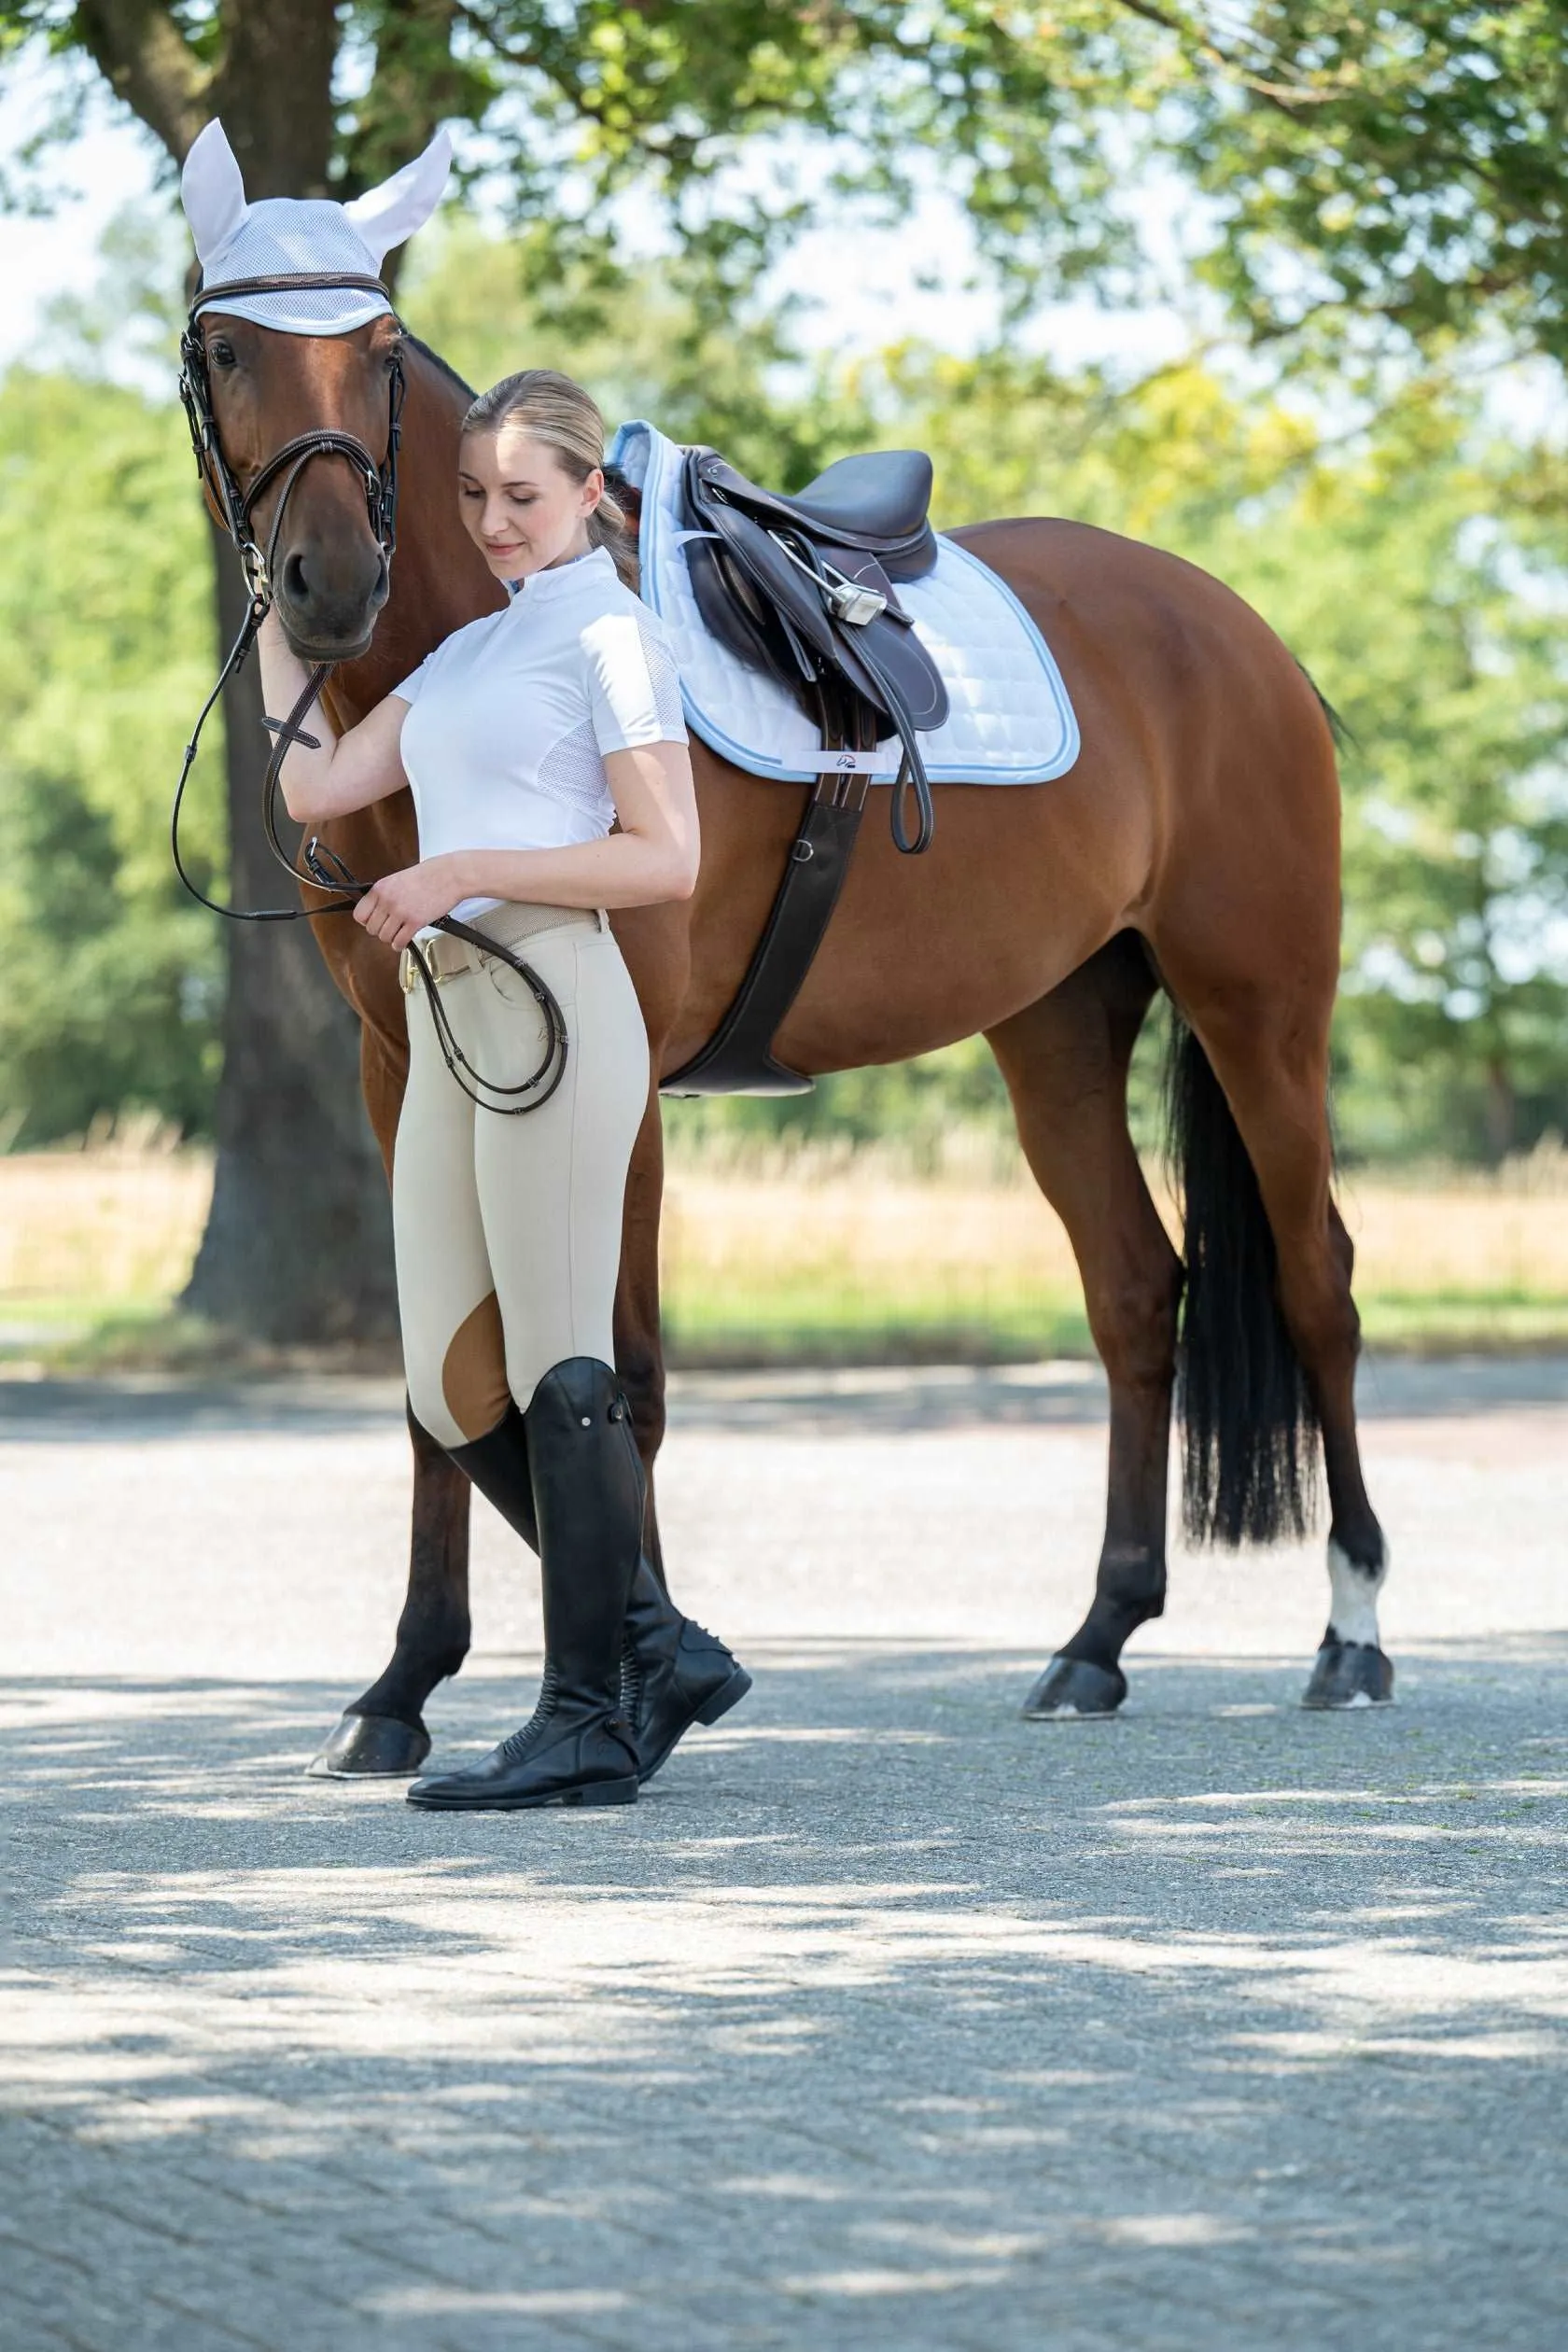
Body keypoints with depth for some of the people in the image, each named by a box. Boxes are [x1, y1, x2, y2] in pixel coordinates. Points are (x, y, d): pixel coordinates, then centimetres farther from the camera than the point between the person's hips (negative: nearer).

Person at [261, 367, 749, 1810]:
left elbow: (666, 861, -12)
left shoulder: (609, 635, -4)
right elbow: (318, 786, 16)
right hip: (451, 1013, 9)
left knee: (558, 1371, -6)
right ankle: (665, 1652, 16)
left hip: (551, 1002, -9)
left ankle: (584, 1725, -2)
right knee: (456, 1389, 6)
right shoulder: (470, 651, 21)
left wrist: (466, 871, -16)